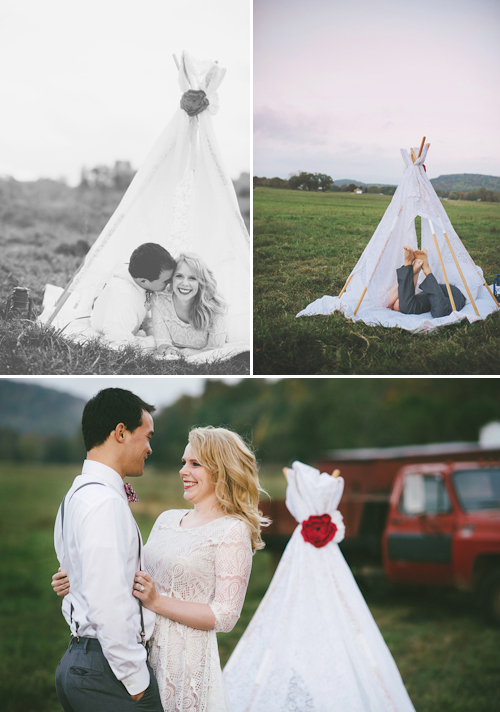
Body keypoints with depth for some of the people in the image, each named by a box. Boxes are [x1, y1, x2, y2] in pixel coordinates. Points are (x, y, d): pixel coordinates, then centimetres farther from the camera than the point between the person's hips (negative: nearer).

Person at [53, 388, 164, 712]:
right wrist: (136, 680, -17)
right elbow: (108, 605, -23)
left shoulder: (76, 495, 13)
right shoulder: (106, 502, -18)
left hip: (76, 659, 10)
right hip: (107, 669, -10)